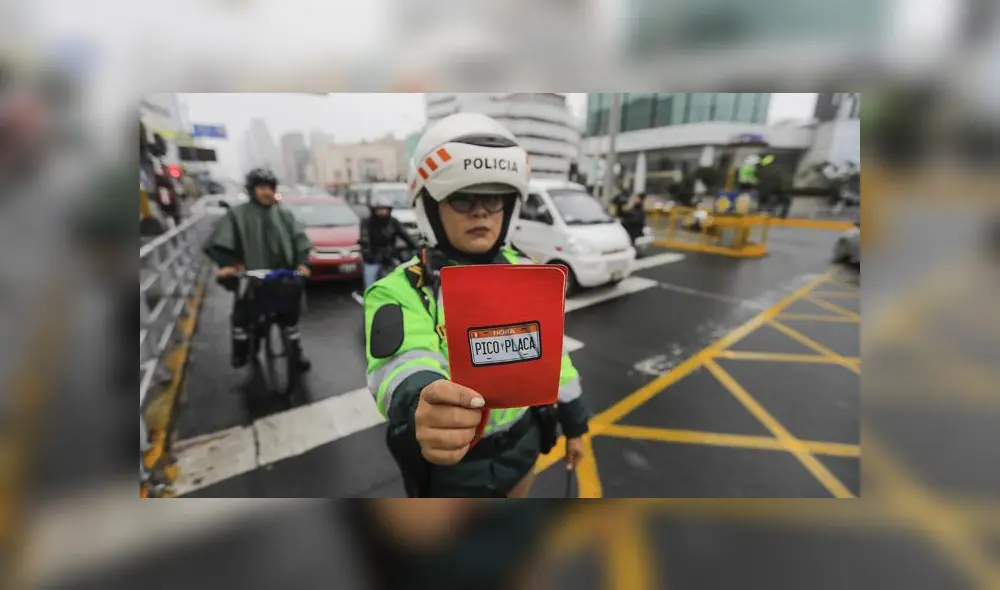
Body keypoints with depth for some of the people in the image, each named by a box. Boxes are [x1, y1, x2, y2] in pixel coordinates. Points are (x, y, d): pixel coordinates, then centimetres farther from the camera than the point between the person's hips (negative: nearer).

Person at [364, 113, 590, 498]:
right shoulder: (401, 289, -20)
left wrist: (574, 423, 9)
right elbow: (404, 365, -38)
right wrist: (421, 404, -61)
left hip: (521, 446, 5)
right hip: (448, 469, -4)